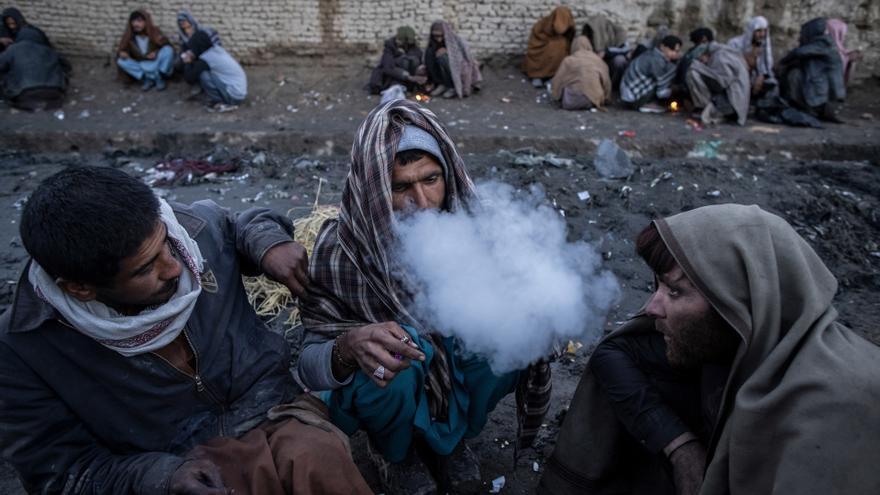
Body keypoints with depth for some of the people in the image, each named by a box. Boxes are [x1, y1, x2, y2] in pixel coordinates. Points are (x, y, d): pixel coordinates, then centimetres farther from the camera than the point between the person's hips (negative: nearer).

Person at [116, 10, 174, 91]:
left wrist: (157, 53, -26)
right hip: (141, 67, 2)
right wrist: (121, 53, -25)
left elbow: (168, 46, -8)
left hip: (156, 64, -2)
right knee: (121, 61, -21)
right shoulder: (129, 35, -7)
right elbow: (121, 49, -1)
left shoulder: (154, 32, -12)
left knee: (168, 50, -27)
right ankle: (151, 78, -24)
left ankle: (160, 77, -17)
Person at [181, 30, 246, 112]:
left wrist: (187, 63, 4)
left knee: (203, 75, -15)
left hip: (234, 95, -9)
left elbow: (190, 78, -10)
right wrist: (192, 60, 9)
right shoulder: (217, 49, 8)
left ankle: (219, 103, -3)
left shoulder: (206, 59, -16)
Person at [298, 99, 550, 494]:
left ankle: (449, 436, 6)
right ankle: (393, 450, 4)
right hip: (381, 383, -2)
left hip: (454, 364, 3)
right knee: (396, 371, -35)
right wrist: (349, 346, -46)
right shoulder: (341, 248, -27)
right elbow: (308, 364, -22)